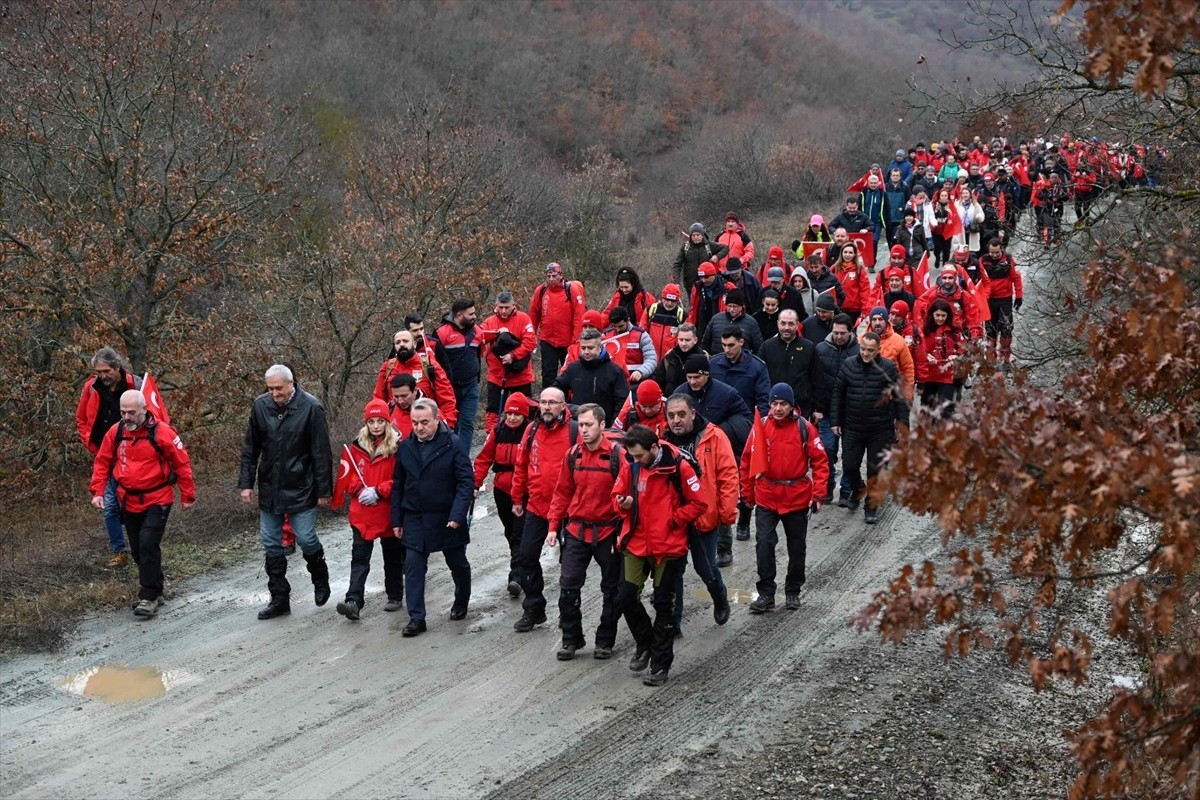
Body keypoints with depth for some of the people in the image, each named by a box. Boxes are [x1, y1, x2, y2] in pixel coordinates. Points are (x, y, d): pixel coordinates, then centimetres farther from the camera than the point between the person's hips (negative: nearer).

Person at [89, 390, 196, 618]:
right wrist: (98, 492, 1)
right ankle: (154, 591, 29)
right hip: (128, 502, 5)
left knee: (148, 546, -15)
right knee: (138, 550, 13)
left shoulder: (161, 432, -14)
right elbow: (102, 462, 9)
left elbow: (182, 463, -7)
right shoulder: (115, 432, -1)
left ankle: (149, 597, -8)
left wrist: (188, 496, -3)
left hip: (157, 501, -5)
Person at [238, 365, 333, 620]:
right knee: (271, 545, 7)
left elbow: (321, 453, -9)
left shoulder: (311, 407, -12)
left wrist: (323, 490, -9)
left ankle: (320, 580, 26)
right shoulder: (260, 405, 0)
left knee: (306, 539, -4)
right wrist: (246, 483, 3)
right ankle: (279, 599, 17)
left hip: (301, 488, -4)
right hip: (269, 488, 4)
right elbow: (250, 449, 8)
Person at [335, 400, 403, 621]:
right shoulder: (356, 447, 3)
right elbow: (349, 478, 6)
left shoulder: (397, 447, -9)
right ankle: (354, 602, -11)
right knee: (359, 557, -5)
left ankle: (395, 596, 29)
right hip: (362, 514, 2)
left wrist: (378, 491, -18)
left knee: (392, 557, 14)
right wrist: (362, 490, -12)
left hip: (389, 513, -2)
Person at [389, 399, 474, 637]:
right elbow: (398, 486, 9)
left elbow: (466, 481, -14)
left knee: (458, 564, 15)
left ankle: (461, 603, 39)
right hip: (414, 519, 3)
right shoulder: (406, 447, 2)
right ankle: (416, 618, -1)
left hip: (447, 519, -3)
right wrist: (397, 520, 6)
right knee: (413, 567, -5)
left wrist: (457, 515, -22)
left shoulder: (453, 444, -12)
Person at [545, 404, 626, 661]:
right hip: (577, 530, 3)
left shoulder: (617, 454, -11)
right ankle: (571, 639, 14)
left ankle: (605, 641, 22)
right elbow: (562, 492, 9)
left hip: (608, 531, -3)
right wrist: (554, 526, 6)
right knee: (568, 586, 0)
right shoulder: (573, 454, 2)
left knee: (611, 590, 8)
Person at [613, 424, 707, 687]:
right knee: (626, 598, 0)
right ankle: (646, 644, 27)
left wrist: (673, 520, -13)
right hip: (636, 544, 4)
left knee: (663, 605, 4)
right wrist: (622, 503, -10)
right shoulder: (631, 468, 1)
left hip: (668, 547, -4)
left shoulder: (678, 467, -13)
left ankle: (660, 664, 15)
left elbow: (698, 504, -8)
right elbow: (618, 495, 12)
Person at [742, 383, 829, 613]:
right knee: (764, 544, -10)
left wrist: (818, 494, -11)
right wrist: (747, 493, 7)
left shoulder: (804, 428, -8)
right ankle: (766, 594, -1)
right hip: (766, 497, 0)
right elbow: (747, 460, 4)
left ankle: (793, 591, 28)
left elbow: (820, 461, -5)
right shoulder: (761, 427, -4)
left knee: (797, 547, 12)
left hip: (797, 498, 0)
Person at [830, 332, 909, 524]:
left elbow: (899, 398, -3)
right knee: (849, 466, 5)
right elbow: (838, 395, 5)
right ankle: (858, 490, 36)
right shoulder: (848, 365, -1)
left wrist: (902, 422, -7)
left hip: (880, 431, -2)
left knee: (875, 470, 5)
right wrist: (835, 421, 3)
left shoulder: (888, 368, -6)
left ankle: (871, 507, 20)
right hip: (852, 429, 2)